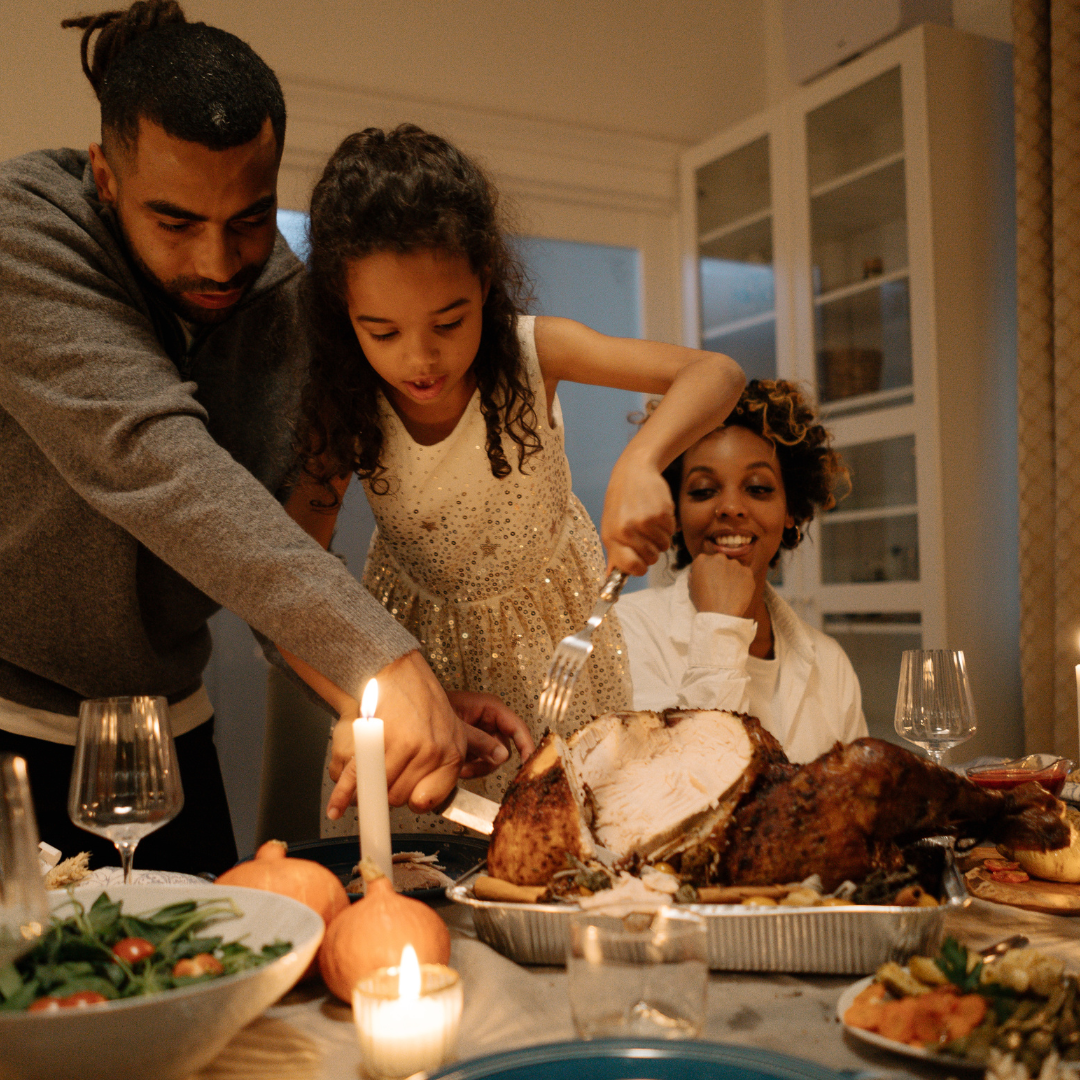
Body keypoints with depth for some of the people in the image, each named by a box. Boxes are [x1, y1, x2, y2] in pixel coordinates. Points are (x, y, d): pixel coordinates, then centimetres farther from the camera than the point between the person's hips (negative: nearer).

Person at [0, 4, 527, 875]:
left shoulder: (286, 300, -4)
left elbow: (271, 541, -2)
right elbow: (146, 453, -33)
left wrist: (413, 704, -17)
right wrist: (381, 657, -41)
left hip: (168, 726, 5)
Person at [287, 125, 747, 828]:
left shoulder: (531, 352, -24)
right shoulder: (342, 408, -22)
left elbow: (718, 373, -29)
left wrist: (639, 464, -50)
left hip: (552, 619, 0)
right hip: (421, 637, 0)